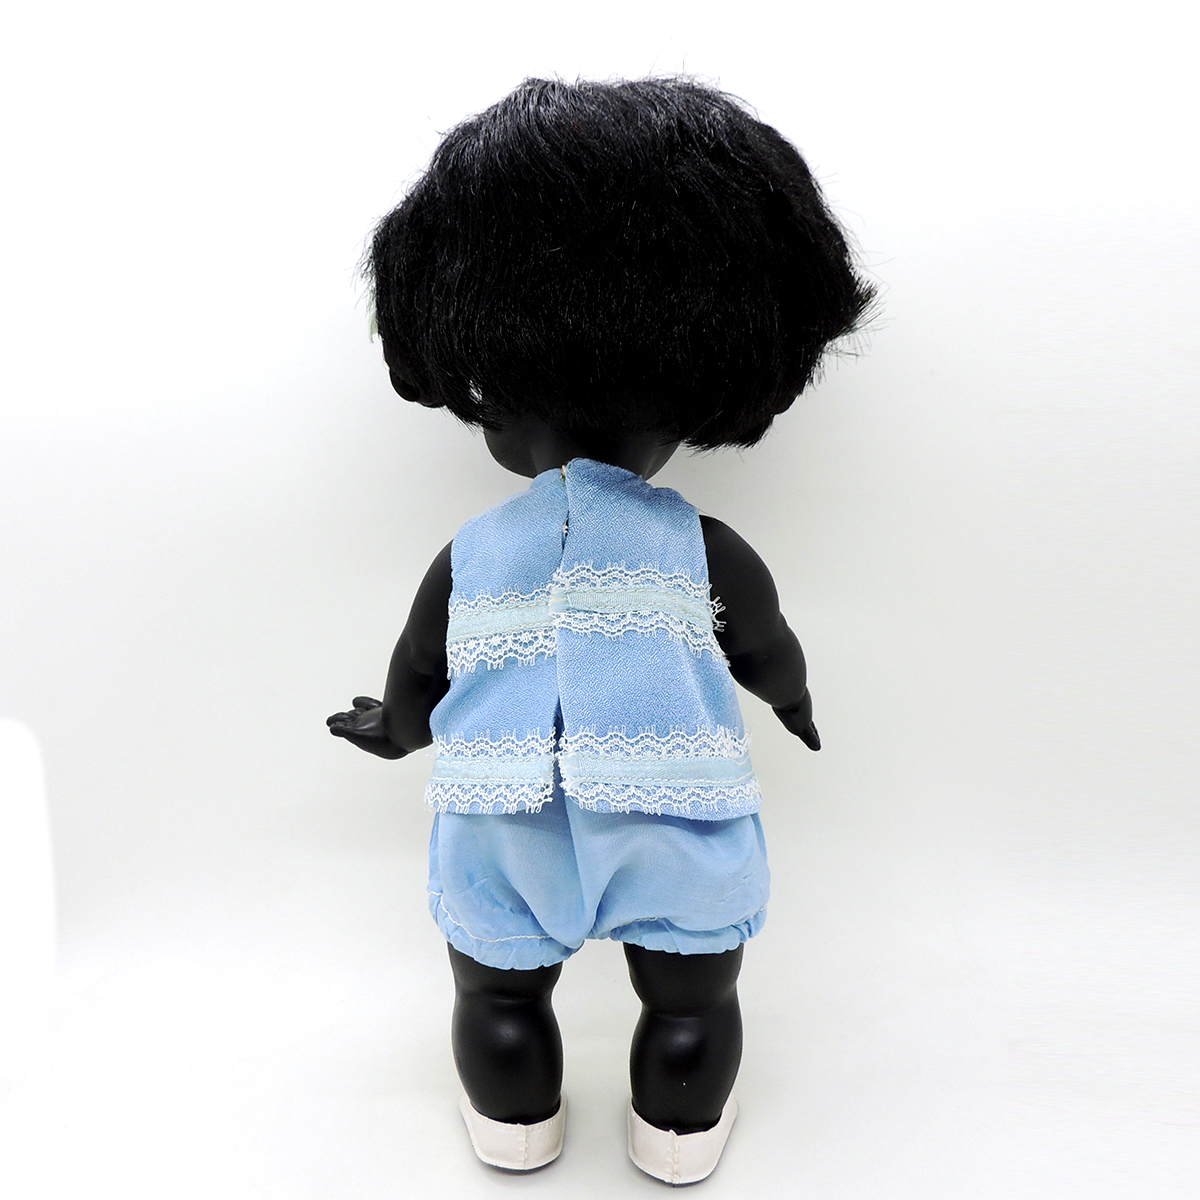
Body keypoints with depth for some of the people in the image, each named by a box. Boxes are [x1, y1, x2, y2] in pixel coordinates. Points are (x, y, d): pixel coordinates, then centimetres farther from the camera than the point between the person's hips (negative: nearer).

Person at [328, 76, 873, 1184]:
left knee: (498, 993, 28)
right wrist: (796, 703, 36)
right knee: (692, 1001, 26)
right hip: (674, 841, 0)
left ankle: (513, 1124, 50)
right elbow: (771, 658, 11)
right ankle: (682, 1135, 47)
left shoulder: (469, 556, -3)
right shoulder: (708, 551, -5)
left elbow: (413, 689, 9)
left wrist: (388, 732, 33)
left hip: (505, 846, 1)